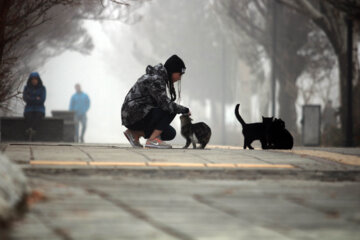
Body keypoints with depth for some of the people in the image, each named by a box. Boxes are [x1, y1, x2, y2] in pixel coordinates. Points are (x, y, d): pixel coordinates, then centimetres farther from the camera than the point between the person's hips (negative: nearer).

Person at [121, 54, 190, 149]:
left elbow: (162, 103, 18)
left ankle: (134, 133, 10)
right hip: (134, 117, -10)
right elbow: (166, 104, -25)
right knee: (171, 111, -20)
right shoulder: (155, 79, -19)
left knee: (170, 134, 6)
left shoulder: (160, 77, 13)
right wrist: (185, 110, -13)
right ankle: (152, 140, -17)